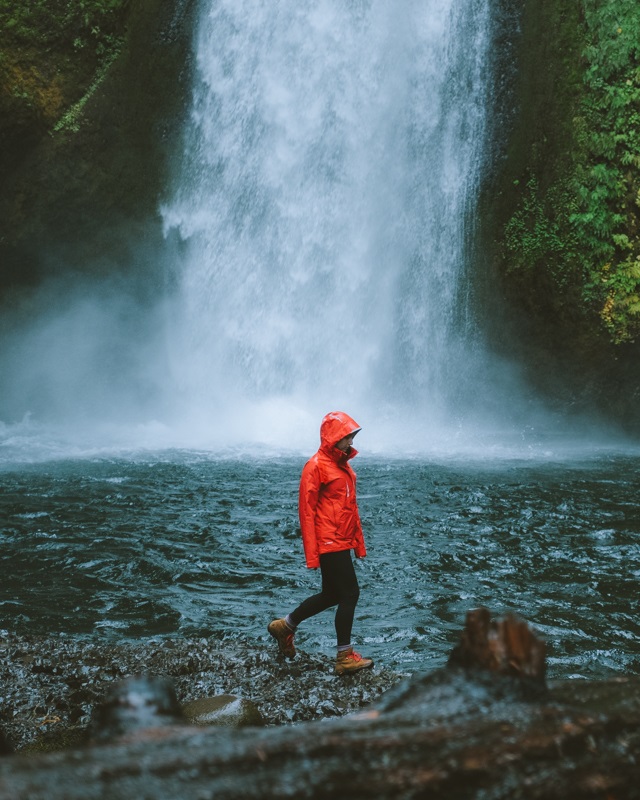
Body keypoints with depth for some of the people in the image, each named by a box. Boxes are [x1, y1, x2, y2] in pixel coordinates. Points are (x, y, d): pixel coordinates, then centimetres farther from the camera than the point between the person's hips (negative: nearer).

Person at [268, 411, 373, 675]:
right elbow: (306, 511, -15)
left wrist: (359, 543, 17)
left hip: (342, 544, 9)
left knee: (331, 595, 16)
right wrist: (311, 554, -17)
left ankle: (285, 626, 31)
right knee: (350, 593, -5)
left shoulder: (344, 465, 15)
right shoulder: (316, 466, -12)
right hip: (329, 544, -9)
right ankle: (345, 657, 6)